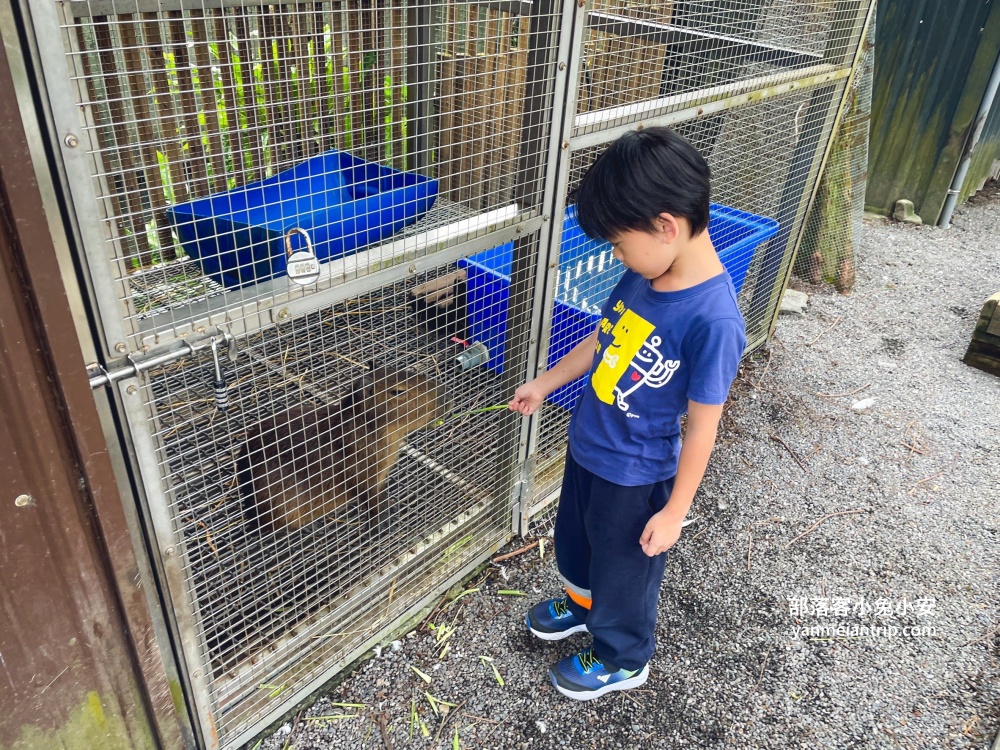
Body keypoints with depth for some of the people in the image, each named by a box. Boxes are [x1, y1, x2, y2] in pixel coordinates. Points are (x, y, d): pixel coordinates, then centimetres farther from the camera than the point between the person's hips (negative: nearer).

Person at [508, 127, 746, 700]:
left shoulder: (713, 320, -31)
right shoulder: (644, 275, -10)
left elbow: (702, 426, -22)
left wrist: (674, 511, -13)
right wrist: (546, 384, 15)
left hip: (636, 479, -7)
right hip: (586, 448, 7)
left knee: (624, 567, 19)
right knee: (576, 541, 30)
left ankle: (623, 659, 48)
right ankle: (584, 603, 61)